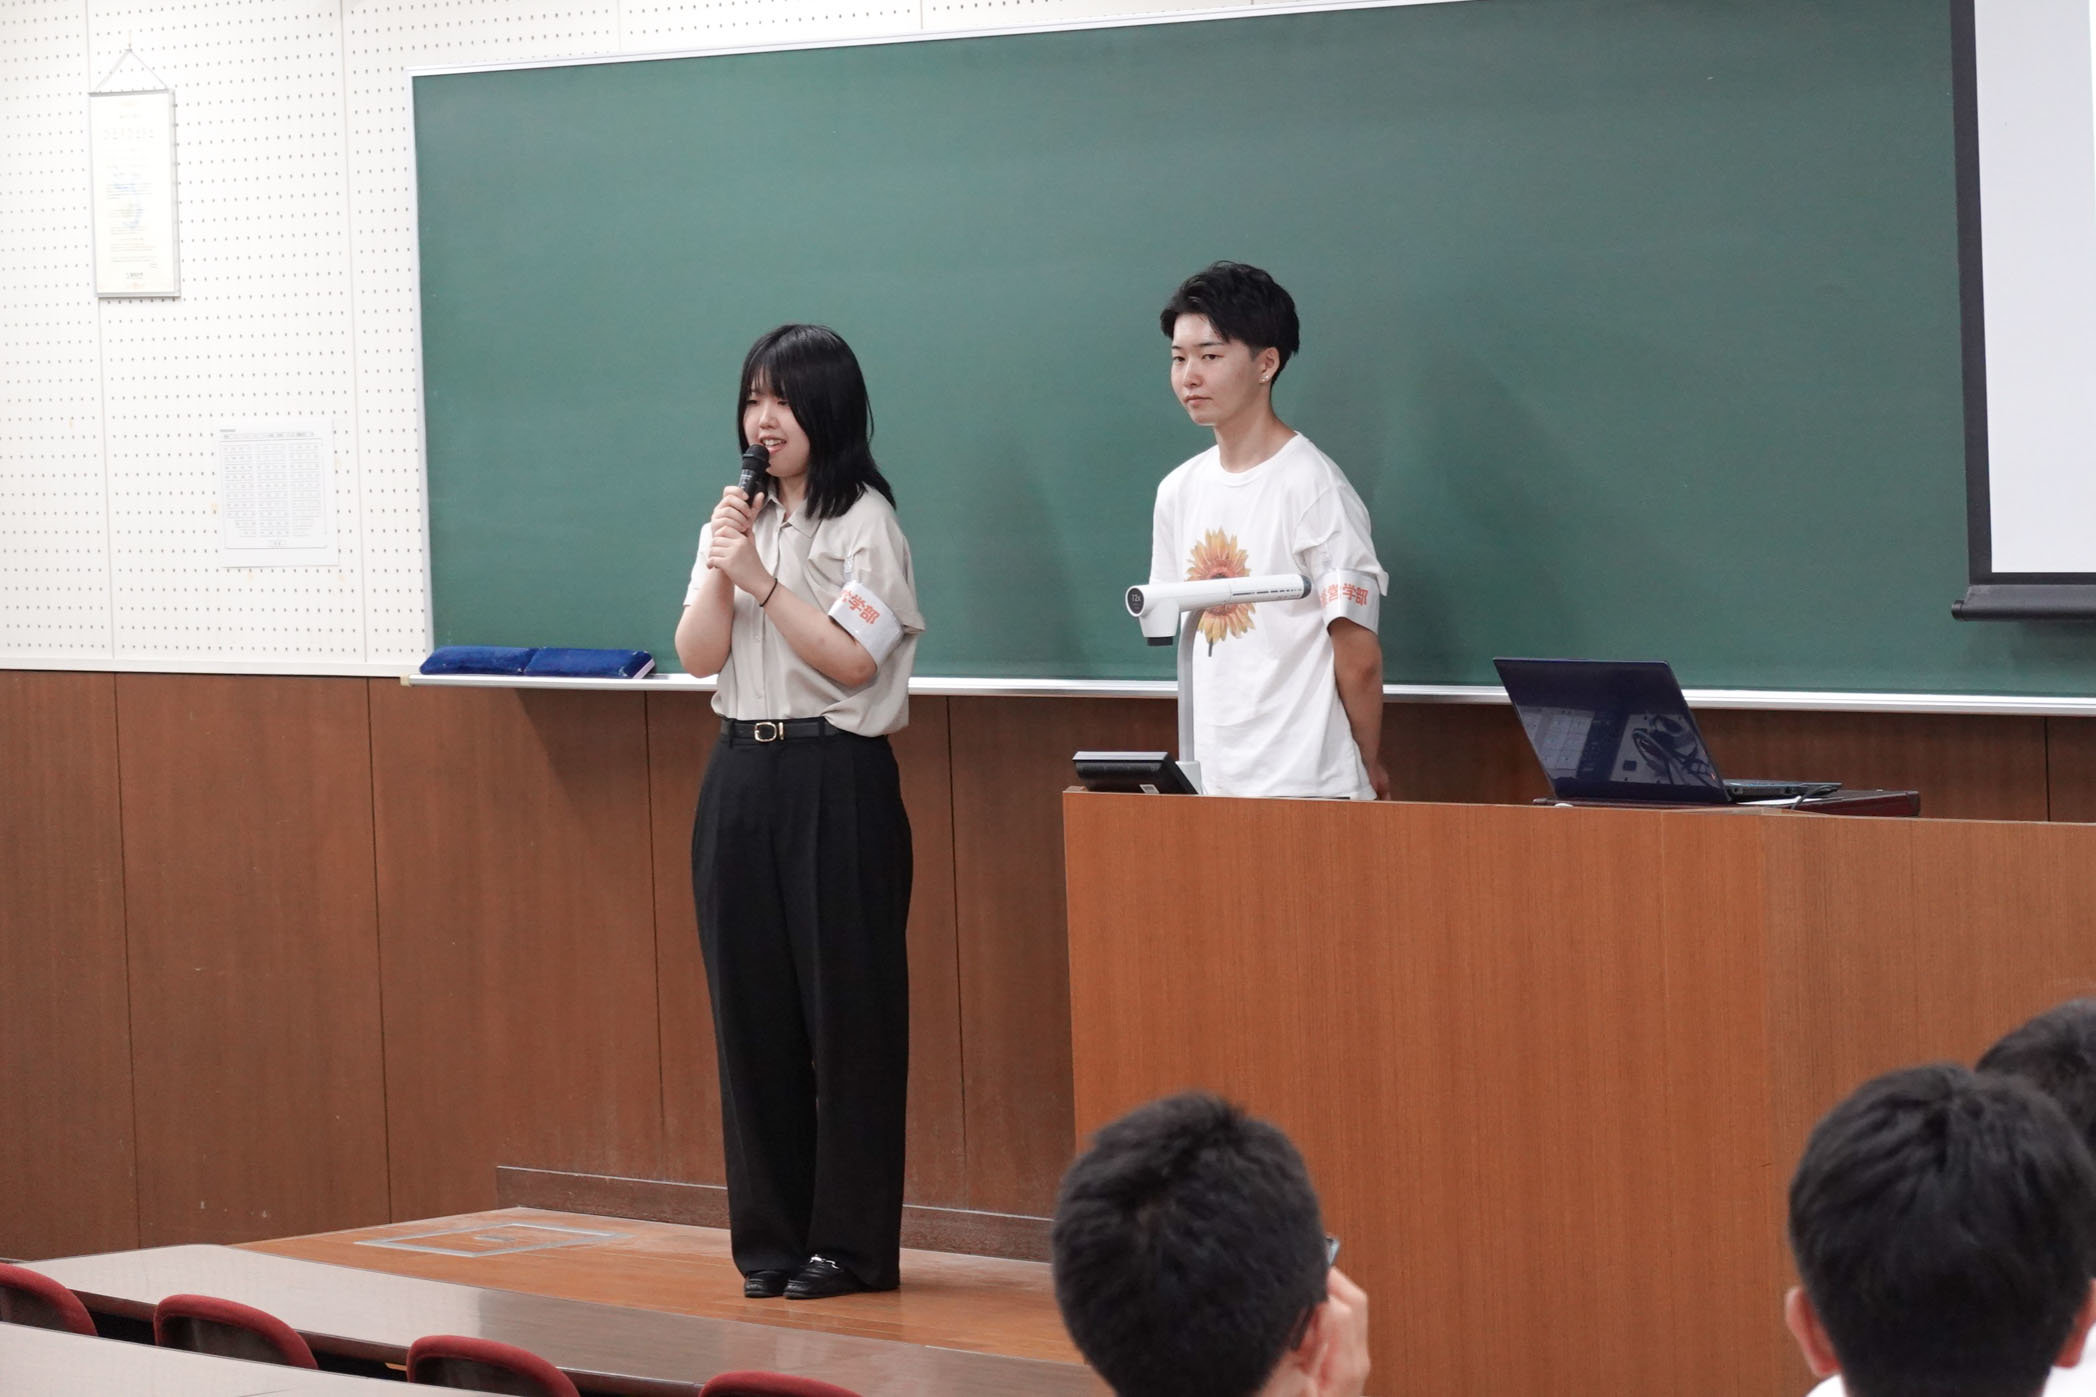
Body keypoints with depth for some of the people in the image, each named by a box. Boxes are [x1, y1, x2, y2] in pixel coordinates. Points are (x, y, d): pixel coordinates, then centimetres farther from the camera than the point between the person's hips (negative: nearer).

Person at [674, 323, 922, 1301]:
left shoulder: (864, 522, -5)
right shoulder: (737, 523, 14)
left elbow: (850, 660, -14)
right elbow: (698, 656, 6)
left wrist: (760, 578, -16)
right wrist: (720, 570, -7)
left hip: (835, 779, -6)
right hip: (742, 773, 6)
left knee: (846, 1007, -3)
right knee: (751, 1006, 5)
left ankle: (848, 1242, 2)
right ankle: (771, 1237, 11)